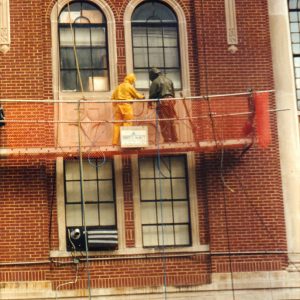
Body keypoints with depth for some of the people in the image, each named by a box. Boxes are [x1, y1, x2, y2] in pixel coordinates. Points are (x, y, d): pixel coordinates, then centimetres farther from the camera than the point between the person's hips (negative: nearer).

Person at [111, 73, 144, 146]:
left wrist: (115, 105, 20)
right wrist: (142, 96, 23)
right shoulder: (129, 86, -2)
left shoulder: (119, 87, 16)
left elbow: (113, 97, 14)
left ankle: (115, 142, 4)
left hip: (118, 105, 6)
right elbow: (136, 95, 5)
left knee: (117, 124, 5)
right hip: (126, 105, -6)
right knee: (127, 123, -3)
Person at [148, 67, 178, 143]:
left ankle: (167, 139, -6)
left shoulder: (155, 82, -6)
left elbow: (152, 94, -6)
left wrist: (150, 103, 7)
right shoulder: (168, 80, 16)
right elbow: (173, 92, 20)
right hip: (171, 101, 6)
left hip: (162, 102, -6)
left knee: (164, 122, -3)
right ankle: (174, 138, 11)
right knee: (171, 121, 12)